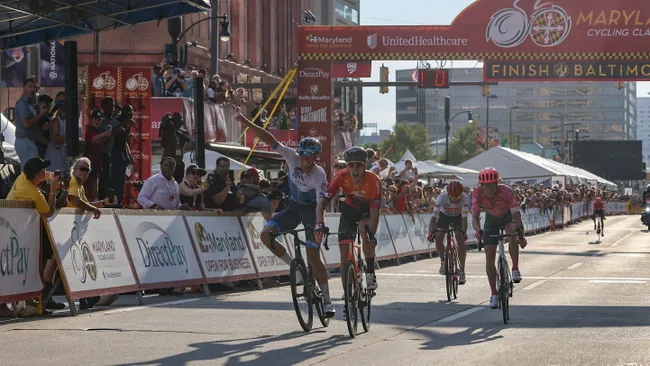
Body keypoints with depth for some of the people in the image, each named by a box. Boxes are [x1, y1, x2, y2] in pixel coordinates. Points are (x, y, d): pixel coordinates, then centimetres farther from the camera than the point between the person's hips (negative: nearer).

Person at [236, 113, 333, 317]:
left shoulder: (319, 176, -27)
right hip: (294, 207, 4)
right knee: (266, 234, -19)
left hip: (311, 210, -4)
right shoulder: (293, 158, -18)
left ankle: (327, 300, 3)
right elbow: (270, 140, -24)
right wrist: (248, 124, -33)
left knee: (313, 257, -9)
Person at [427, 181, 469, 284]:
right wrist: (431, 231, -50)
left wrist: (463, 231, -53)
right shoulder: (441, 197, -35)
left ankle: (462, 271, -11)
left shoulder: (465, 198, -35)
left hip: (458, 217, -1)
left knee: (461, 241, -17)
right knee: (438, 239, -16)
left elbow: (464, 217, -37)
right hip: (444, 215, 1)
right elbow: (434, 216, -36)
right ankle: (443, 261, 12)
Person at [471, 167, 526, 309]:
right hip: (491, 219, 2)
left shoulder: (506, 192, -34)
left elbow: (516, 214, -38)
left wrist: (520, 231, -55)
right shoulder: (477, 194, -28)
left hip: (508, 217, -2)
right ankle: (494, 295, 4)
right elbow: (475, 216, -30)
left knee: (512, 231, -38)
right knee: (489, 257, -7)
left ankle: (515, 270, -27)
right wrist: (478, 230, -51)